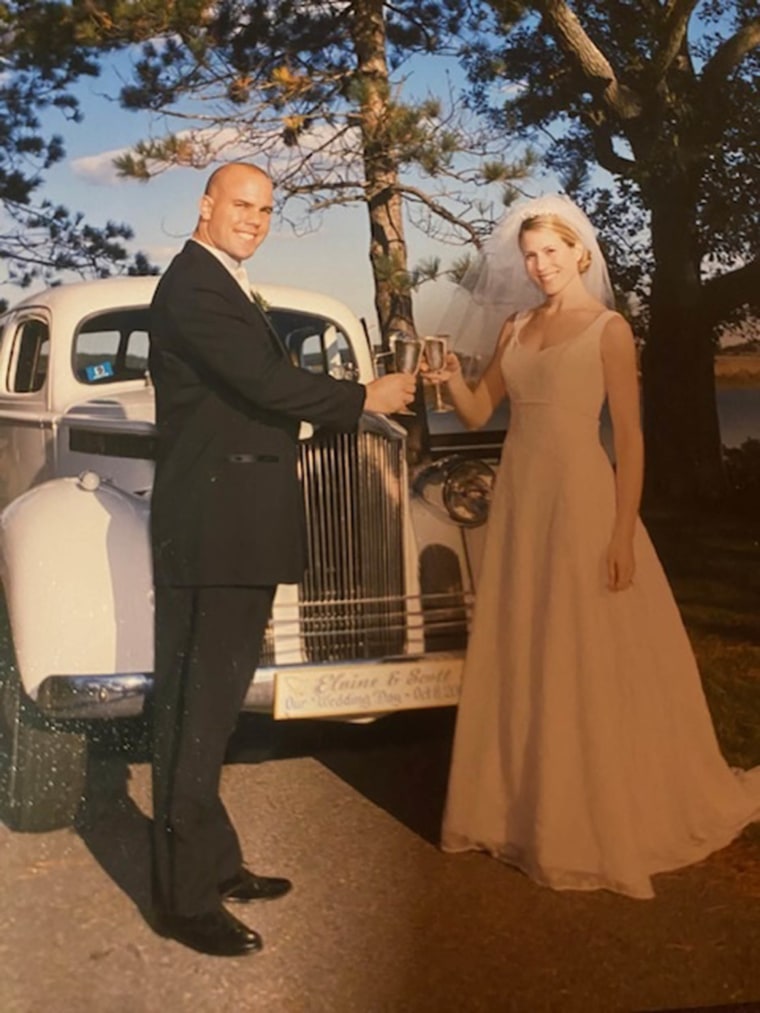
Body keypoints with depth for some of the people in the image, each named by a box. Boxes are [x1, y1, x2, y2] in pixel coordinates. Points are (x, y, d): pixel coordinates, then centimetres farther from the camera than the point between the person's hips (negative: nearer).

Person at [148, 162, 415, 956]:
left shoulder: (225, 287, 21)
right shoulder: (193, 284, -12)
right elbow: (265, 381, -20)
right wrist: (364, 398, -8)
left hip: (235, 532, 10)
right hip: (209, 533, -10)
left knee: (210, 706, 15)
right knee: (193, 710, -5)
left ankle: (213, 864, 26)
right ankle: (186, 899, 2)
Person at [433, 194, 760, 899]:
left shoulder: (608, 329, -5)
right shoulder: (517, 327, 13)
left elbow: (629, 437, -9)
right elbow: (478, 413, 11)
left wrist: (623, 533, -16)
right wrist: (452, 379, -10)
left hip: (580, 498, -6)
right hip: (518, 500, 6)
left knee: (590, 667, 0)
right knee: (519, 661, 9)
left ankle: (600, 824, 12)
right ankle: (522, 809, 22)